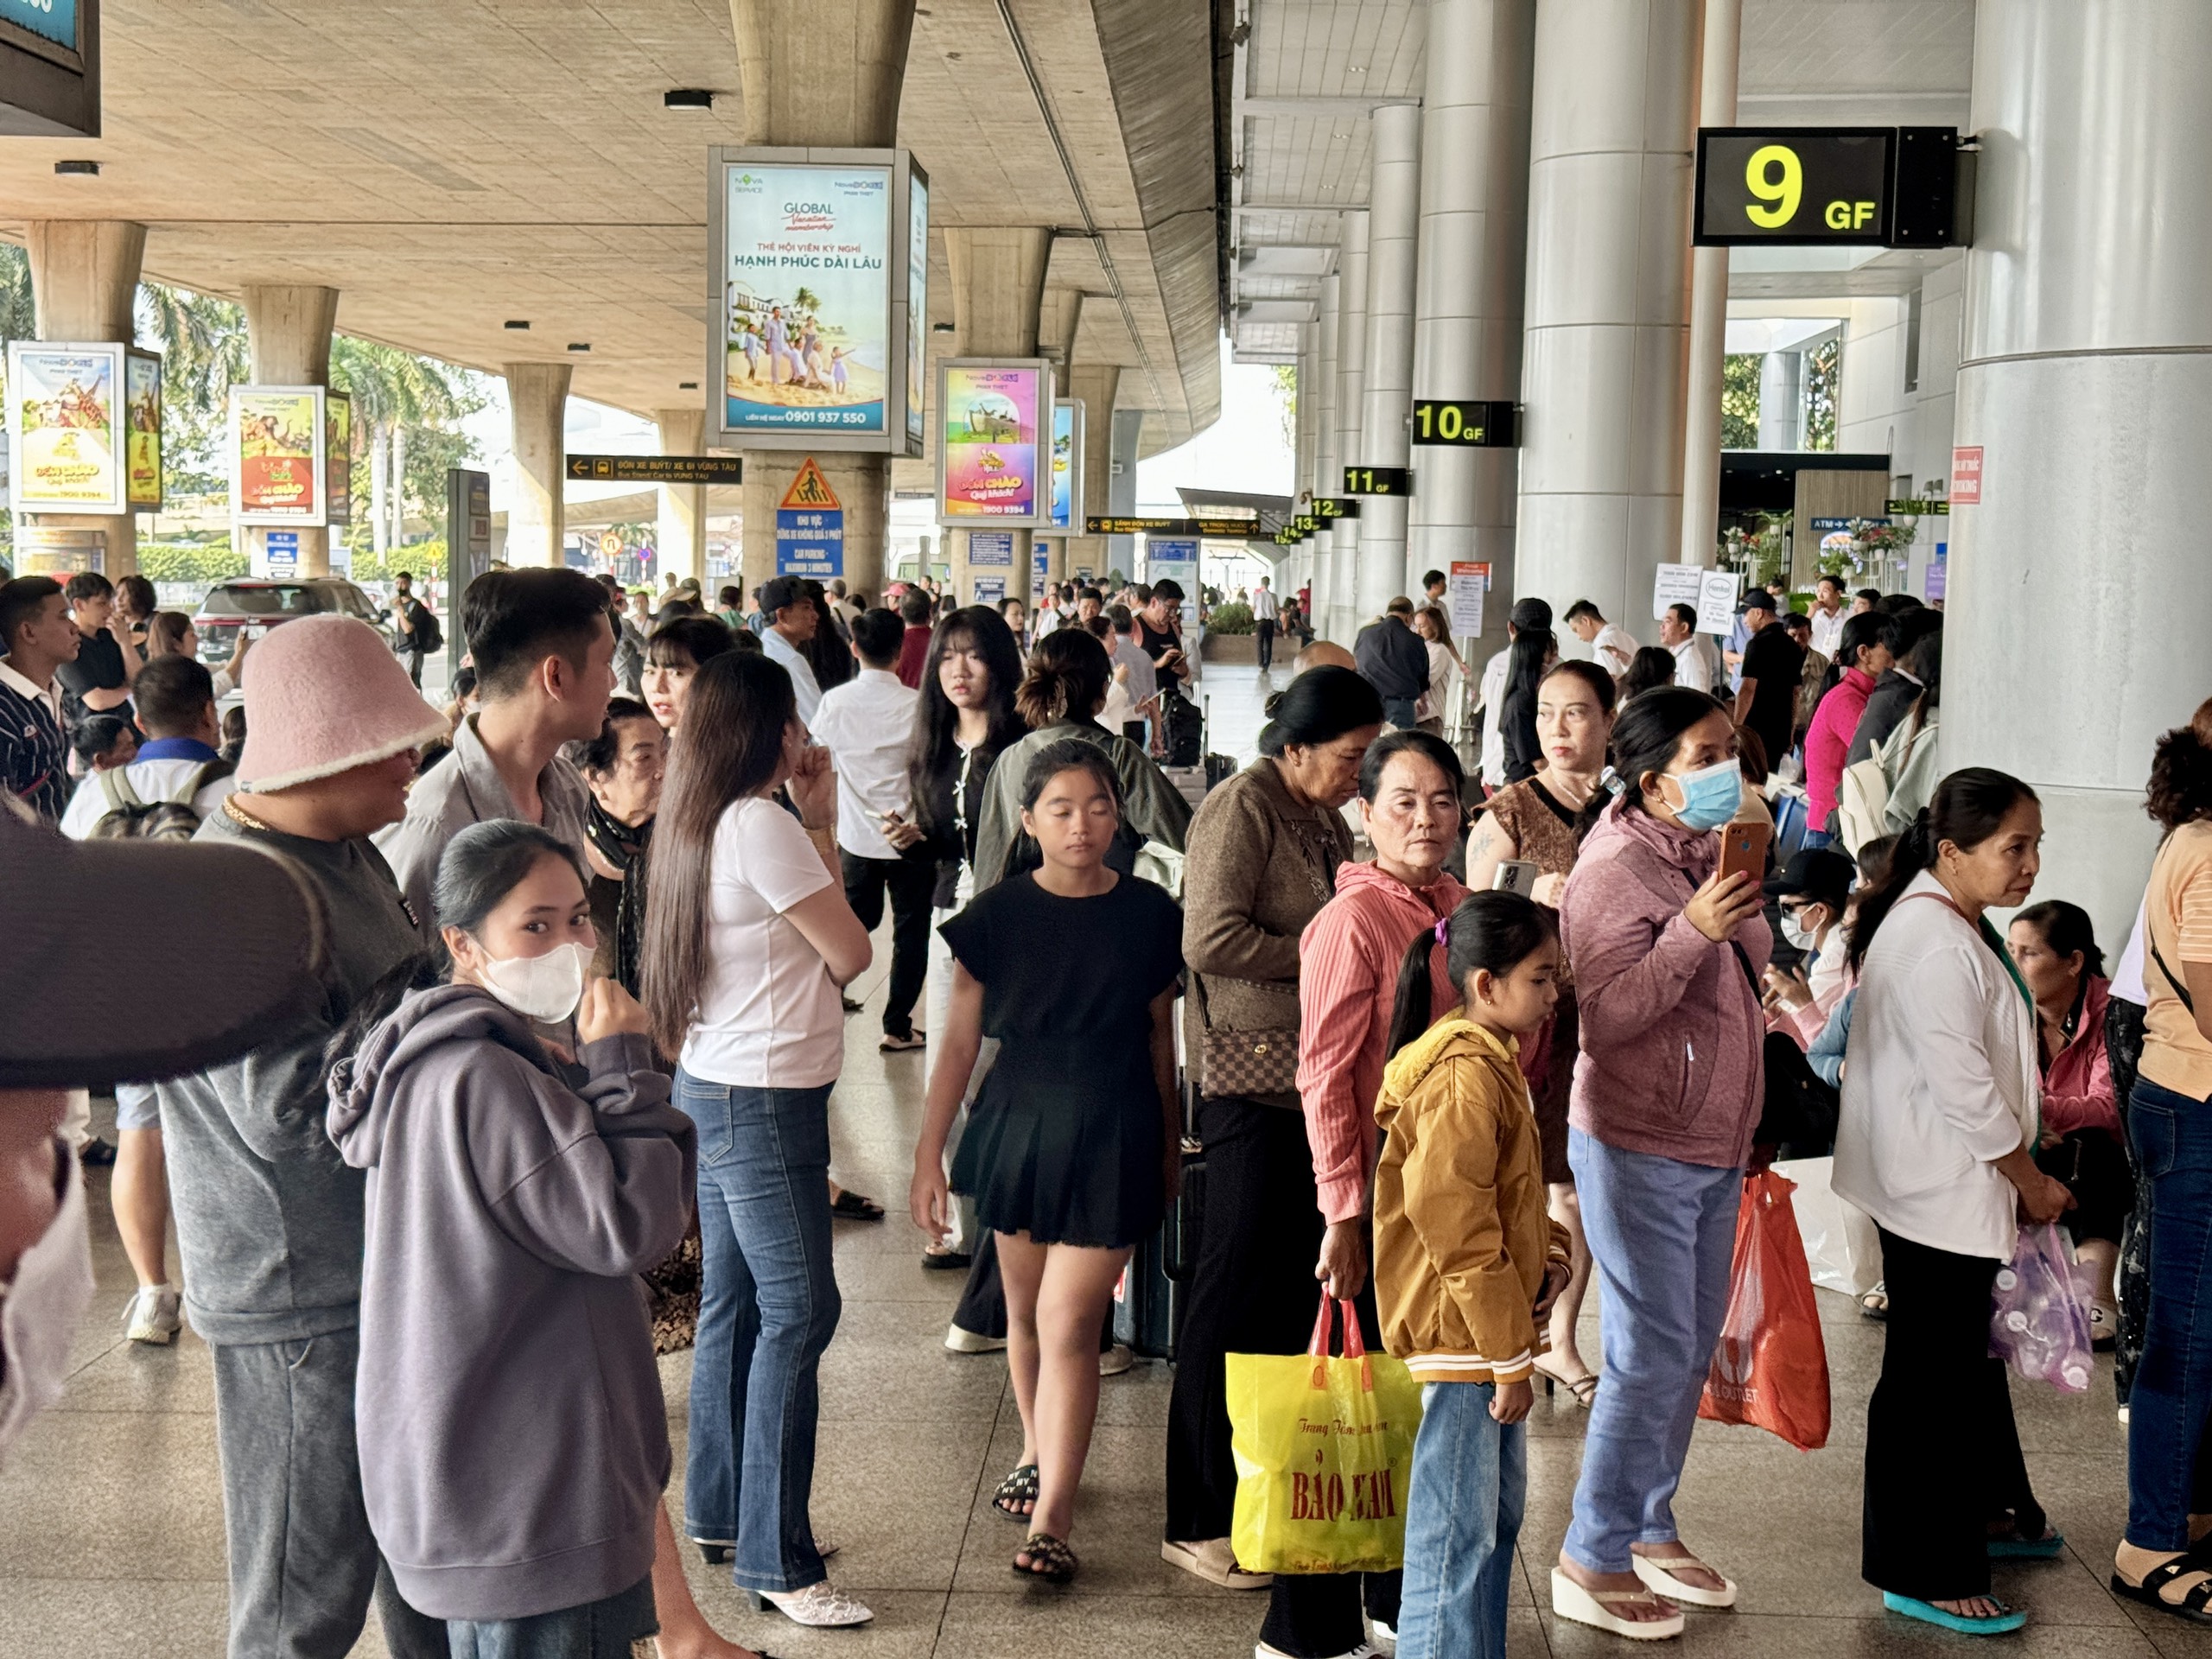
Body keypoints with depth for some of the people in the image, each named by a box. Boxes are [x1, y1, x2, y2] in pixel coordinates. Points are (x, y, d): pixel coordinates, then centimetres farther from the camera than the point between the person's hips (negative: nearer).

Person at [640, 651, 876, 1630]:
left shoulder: (698, 820, 12)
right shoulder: (760, 824, -17)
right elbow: (850, 955, -11)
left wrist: (817, 825, 9)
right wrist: (819, 822, -3)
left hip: (714, 1087, 10)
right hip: (764, 1098, -10)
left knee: (734, 1301, 16)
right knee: (797, 1312, -6)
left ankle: (717, 1512, 26)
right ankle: (774, 1558, -2)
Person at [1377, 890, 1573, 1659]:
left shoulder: (1496, 1064, 13)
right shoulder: (1465, 1078, -21)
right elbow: (1457, 1230, -24)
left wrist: (1550, 1256, 3)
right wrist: (1511, 1354, -19)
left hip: (1493, 1331, 11)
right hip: (1461, 1336, -11)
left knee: (1500, 1509, 19)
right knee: (1458, 1530, -5)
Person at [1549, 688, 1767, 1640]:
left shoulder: (1713, 854, 10)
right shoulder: (1617, 868, -17)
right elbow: (1604, 1014, -25)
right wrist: (1693, 930, -32)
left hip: (1713, 1149, 9)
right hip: (1638, 1149, -9)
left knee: (1692, 1347, 16)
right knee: (1652, 1355, -5)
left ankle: (1651, 1531, 30)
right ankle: (1592, 1563, 8)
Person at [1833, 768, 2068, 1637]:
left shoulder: (1951, 924, 10)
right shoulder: (1937, 946, -24)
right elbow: (1965, 1087, -25)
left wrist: (2018, 1180, 15)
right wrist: (2033, 1182, -12)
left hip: (1953, 1186, 11)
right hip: (1939, 1194, -11)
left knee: (1969, 1351, 24)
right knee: (1930, 1377, -2)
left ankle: (1985, 1510, 42)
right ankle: (1921, 1575, 7)